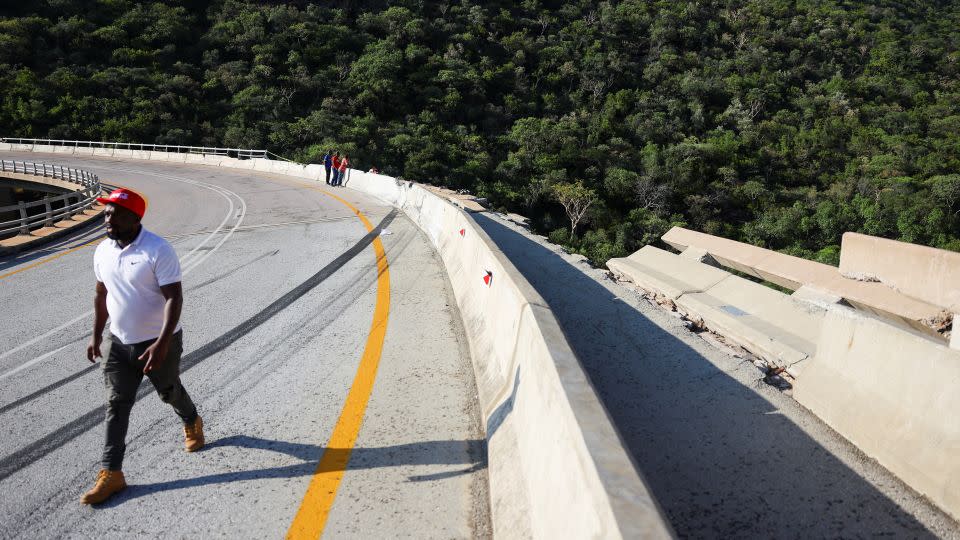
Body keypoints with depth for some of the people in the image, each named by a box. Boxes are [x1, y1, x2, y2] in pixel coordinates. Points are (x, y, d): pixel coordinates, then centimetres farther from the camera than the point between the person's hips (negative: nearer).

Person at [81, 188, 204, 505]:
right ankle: (111, 473, 10)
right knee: (116, 405, 3)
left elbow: (174, 298, -24)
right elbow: (102, 294, 13)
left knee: (169, 391, 16)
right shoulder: (103, 251, 0)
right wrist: (96, 335, 14)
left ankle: (192, 424, 49)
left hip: (158, 342, -5)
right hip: (120, 342, 5)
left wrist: (162, 343, -31)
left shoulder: (158, 251, -22)